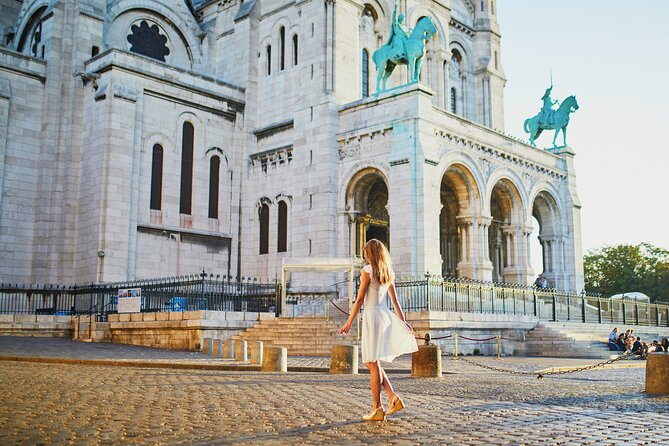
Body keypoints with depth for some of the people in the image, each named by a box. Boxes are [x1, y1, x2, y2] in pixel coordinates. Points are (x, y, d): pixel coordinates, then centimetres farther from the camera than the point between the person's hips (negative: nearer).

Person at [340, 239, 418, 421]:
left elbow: (360, 299, -10)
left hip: (372, 315, -7)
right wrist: (403, 322, 22)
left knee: (373, 364, -2)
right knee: (372, 363, 15)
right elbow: (395, 301, 17)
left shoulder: (367, 271, -8)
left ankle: (377, 409, 0)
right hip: (386, 316, 7)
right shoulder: (388, 273, 13)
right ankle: (393, 398, 6)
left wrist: (349, 322, -6)